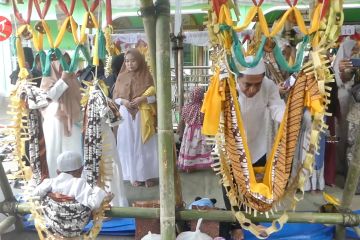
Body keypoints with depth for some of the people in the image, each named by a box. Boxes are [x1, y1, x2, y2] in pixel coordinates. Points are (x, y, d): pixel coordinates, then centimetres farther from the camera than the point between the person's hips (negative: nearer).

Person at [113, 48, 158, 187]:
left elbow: (156, 95, -2)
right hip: (126, 116, 2)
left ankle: (148, 175, 15)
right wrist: (123, 101, -12)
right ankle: (134, 176, 17)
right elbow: (115, 97, 8)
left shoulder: (146, 76, 0)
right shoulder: (121, 77, 7)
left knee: (145, 145, 3)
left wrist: (143, 99, -18)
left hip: (143, 116, -2)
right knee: (130, 145, 5)